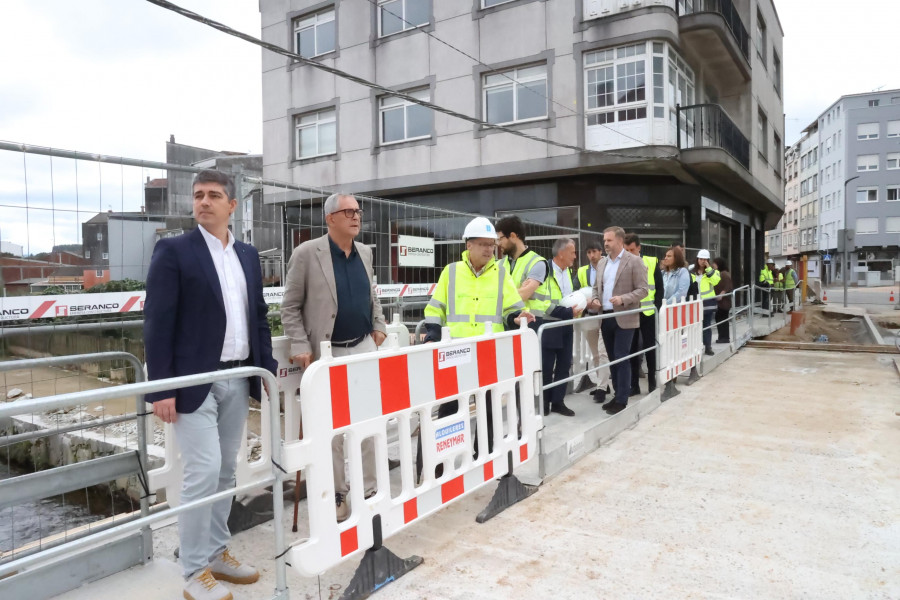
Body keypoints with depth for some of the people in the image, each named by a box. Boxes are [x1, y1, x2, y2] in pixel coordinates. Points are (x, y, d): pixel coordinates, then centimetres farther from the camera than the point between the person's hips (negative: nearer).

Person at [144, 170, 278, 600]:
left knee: (225, 471, 13)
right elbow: (157, 323, -10)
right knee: (203, 472, -5)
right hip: (194, 381, -5)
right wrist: (160, 388, -14)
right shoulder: (173, 251, -5)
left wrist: (268, 369, 8)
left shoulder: (248, 255, 12)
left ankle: (217, 553, 28)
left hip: (238, 379, 6)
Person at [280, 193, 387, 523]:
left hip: (364, 348, 5)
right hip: (328, 354, -4)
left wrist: (378, 325, 11)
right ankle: (335, 493, 21)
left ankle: (368, 488, 20)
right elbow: (290, 306, -6)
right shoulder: (307, 253, -9)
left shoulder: (365, 252, 8)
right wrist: (300, 347, -12)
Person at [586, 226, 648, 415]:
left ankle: (622, 399, 3)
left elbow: (642, 290, -9)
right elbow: (596, 287, 21)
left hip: (624, 319, -6)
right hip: (605, 317, 6)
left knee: (621, 358, -5)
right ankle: (617, 394, 22)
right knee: (612, 358, 12)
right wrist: (594, 299, 1)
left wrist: (623, 299, -23)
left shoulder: (634, 261, -6)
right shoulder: (602, 262, 13)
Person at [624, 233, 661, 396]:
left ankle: (652, 382, 20)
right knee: (632, 348, 7)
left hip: (647, 313, -1)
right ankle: (634, 385, 15)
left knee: (649, 348, 8)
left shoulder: (652, 262, -2)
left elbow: (659, 287, 3)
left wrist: (656, 306, -4)